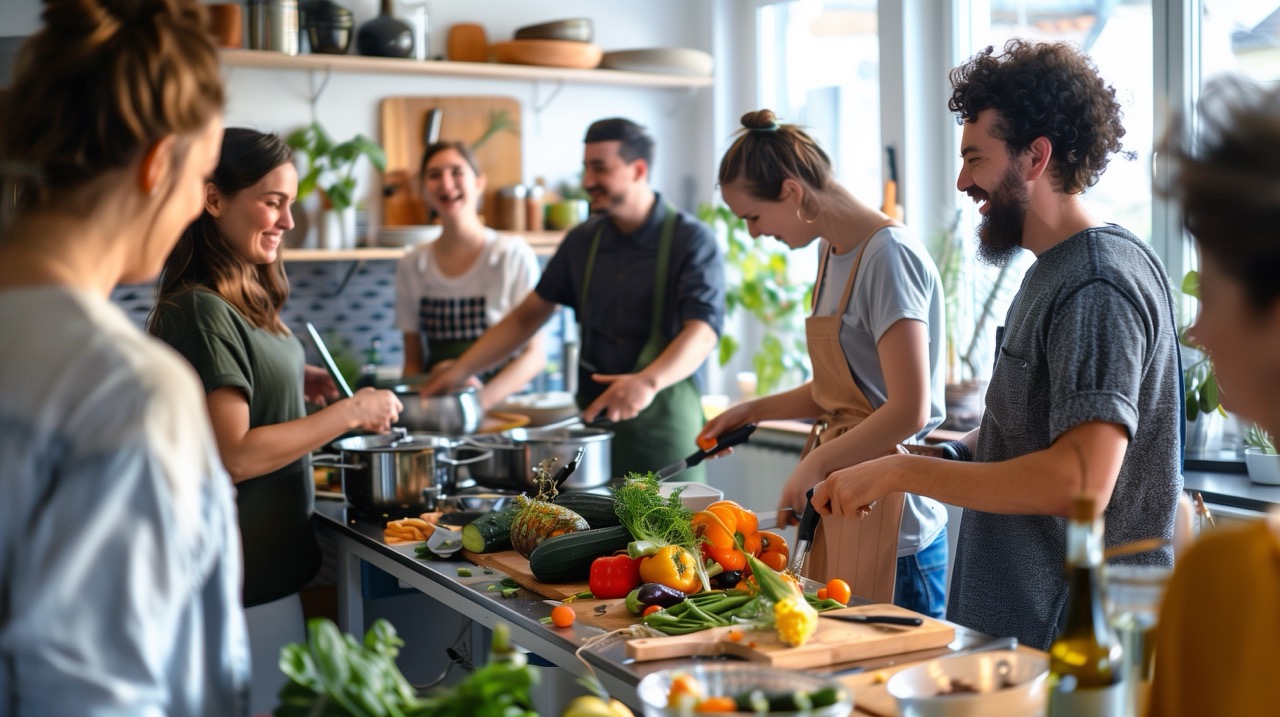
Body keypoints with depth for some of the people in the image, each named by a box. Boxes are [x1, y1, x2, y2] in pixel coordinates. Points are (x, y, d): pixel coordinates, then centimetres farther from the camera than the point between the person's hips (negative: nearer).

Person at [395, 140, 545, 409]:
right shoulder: (412, 265, 10)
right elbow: (413, 361, 14)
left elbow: (534, 355, -1)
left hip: (500, 407, -2)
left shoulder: (513, 255, 0)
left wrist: (482, 399, -15)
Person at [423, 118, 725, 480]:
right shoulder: (582, 241, 10)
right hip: (592, 415, 4)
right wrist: (460, 370, 5)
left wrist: (648, 381, -39)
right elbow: (526, 316, 15)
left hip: (663, 423, -4)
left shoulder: (691, 239, -7)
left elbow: (703, 329, -21)